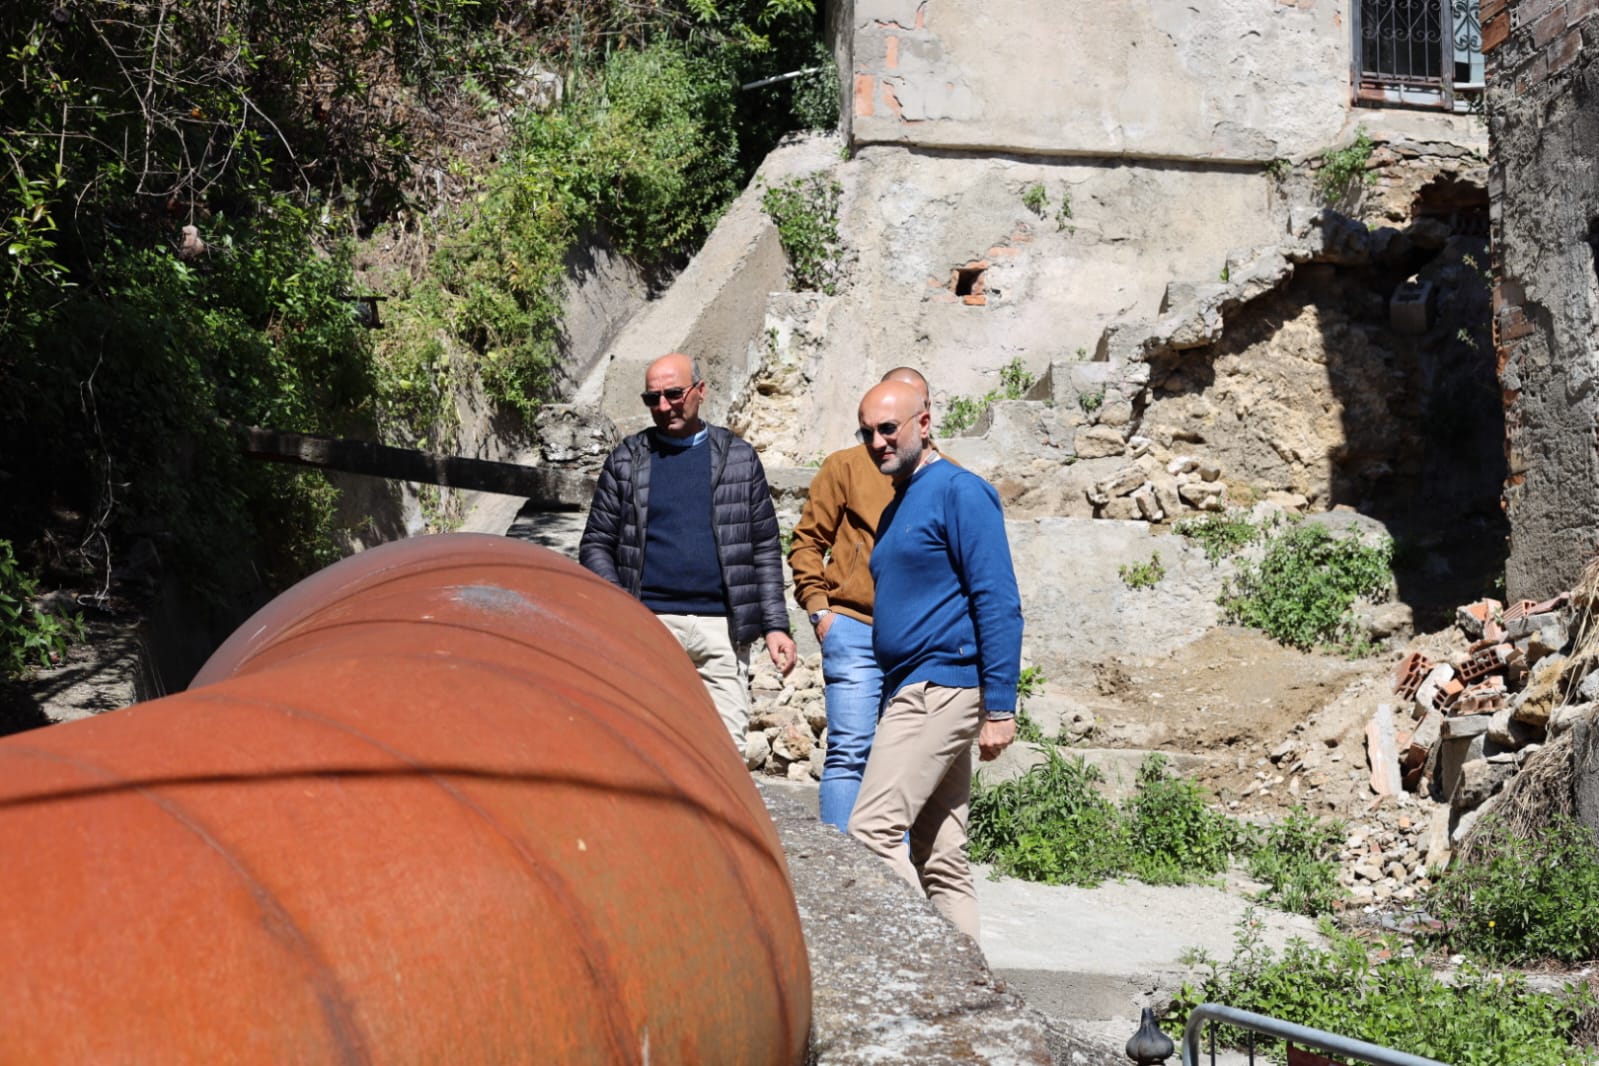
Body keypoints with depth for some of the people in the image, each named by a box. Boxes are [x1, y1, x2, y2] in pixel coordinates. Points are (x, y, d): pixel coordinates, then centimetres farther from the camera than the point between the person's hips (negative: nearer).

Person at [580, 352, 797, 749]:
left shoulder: (739, 458, 12)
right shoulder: (626, 461, 11)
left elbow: (765, 549, 12)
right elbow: (595, 545, 10)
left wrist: (775, 625, 4)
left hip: (721, 626, 0)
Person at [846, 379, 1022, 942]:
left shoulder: (958, 490, -8)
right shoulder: (896, 508, 20)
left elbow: (999, 603, -14)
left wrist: (1000, 707, -19)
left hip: (943, 685, -9)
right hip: (913, 691, 9)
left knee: (872, 830, -15)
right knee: (940, 855, 8)